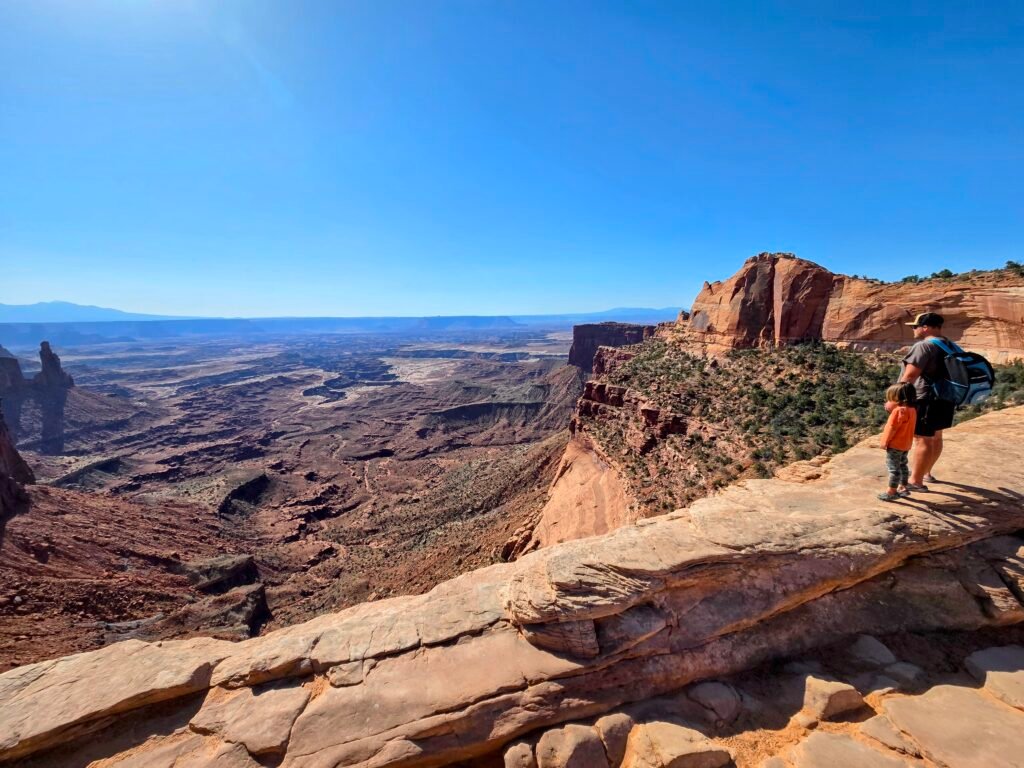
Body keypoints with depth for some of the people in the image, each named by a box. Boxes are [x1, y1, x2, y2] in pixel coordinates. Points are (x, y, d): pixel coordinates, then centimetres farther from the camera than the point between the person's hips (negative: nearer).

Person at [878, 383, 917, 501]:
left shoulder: (899, 410, -23)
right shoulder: (912, 409, 5)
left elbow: (892, 428, -21)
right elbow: (905, 428, 13)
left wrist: (885, 442, -14)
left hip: (895, 445, -9)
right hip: (905, 444, 10)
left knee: (893, 468, -2)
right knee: (902, 465, 20)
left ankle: (891, 492, 4)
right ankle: (902, 488, 32)